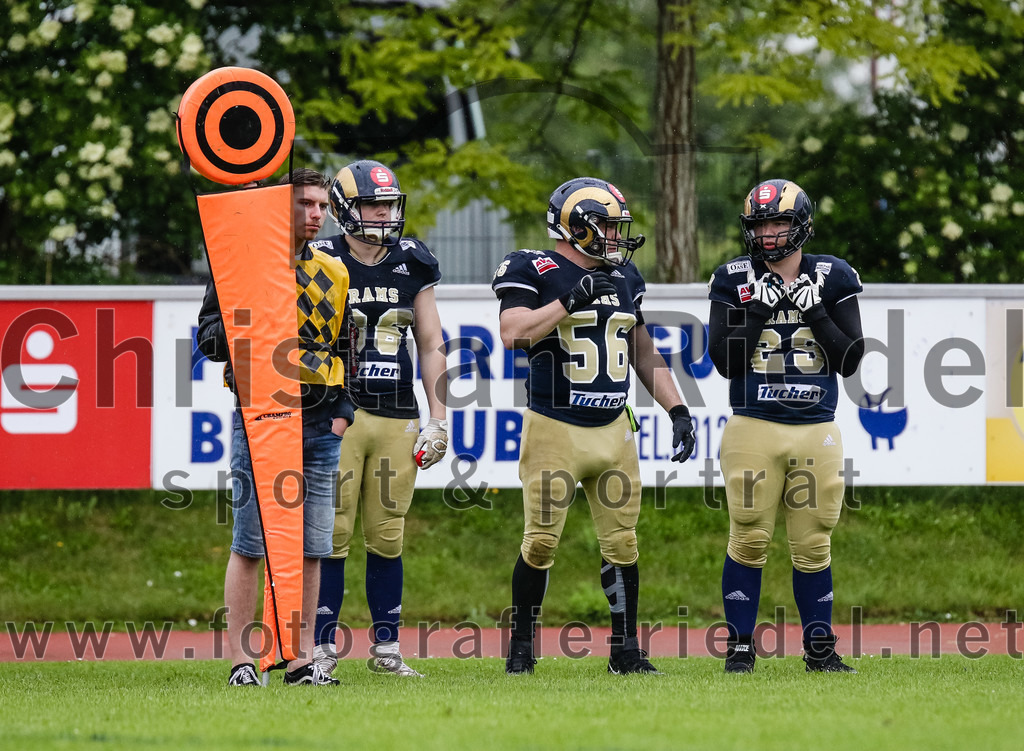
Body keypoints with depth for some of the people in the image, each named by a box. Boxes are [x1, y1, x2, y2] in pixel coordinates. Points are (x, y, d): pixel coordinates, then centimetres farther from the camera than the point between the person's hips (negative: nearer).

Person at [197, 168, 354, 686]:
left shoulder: (333, 275, 15)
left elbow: (347, 352, 20)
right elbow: (210, 337, -3)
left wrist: (343, 414, 8)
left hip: (317, 424, 5)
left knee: (310, 546, 5)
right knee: (250, 543, -5)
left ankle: (302, 659, 11)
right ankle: (240, 659, -1)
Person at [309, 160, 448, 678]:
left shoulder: (413, 265, 10)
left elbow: (431, 345, 13)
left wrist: (438, 419, 8)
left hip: (397, 418, 3)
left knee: (387, 538, 6)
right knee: (330, 534, -5)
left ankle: (386, 648, 12)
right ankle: (322, 648, 0)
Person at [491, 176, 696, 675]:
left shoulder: (623, 278, 13)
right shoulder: (536, 272, -6)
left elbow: (644, 353, 20)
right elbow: (513, 334, -22)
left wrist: (677, 409, 13)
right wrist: (570, 301, -23)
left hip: (613, 429, 5)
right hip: (554, 429, -5)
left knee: (622, 542, 5)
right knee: (541, 542, -3)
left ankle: (625, 651, 13)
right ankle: (521, 646, 10)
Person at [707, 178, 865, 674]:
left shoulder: (831, 279, 5)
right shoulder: (735, 281, 3)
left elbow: (850, 361, 0)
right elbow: (724, 362, -3)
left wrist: (816, 315, -11)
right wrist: (756, 314, -12)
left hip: (816, 432, 1)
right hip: (754, 429, -1)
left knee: (813, 544, 5)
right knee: (748, 540, -3)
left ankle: (820, 647, 13)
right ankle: (740, 646, 5)